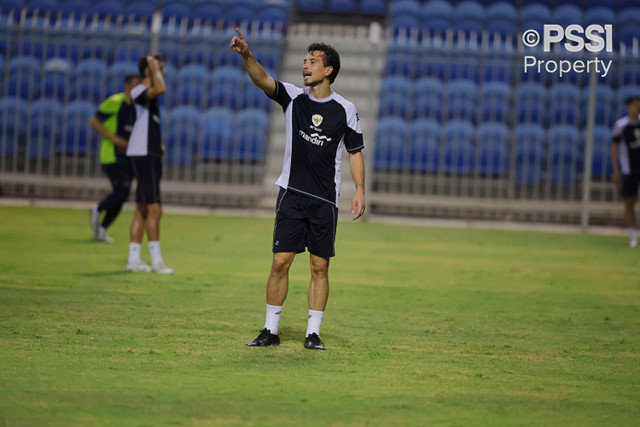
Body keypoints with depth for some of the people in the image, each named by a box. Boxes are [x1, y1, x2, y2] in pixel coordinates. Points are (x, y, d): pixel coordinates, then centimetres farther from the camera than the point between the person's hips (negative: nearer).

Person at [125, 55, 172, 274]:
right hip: (142, 155, -10)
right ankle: (156, 260, -11)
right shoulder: (138, 91, -12)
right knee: (154, 208, -12)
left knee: (142, 209, 10)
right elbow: (160, 89, -33)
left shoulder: (149, 95, 18)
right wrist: (154, 66, -18)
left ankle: (134, 259, 13)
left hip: (151, 155, 10)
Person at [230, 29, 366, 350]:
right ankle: (270, 330, 5)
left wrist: (360, 189, -5)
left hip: (325, 200, 0)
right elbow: (263, 80, -15)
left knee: (320, 266, 1)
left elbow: (354, 152, 6)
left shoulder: (345, 110, 0)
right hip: (291, 193, 0)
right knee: (280, 261, -3)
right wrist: (246, 55, -33)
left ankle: (313, 333, 9)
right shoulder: (293, 97, 1)